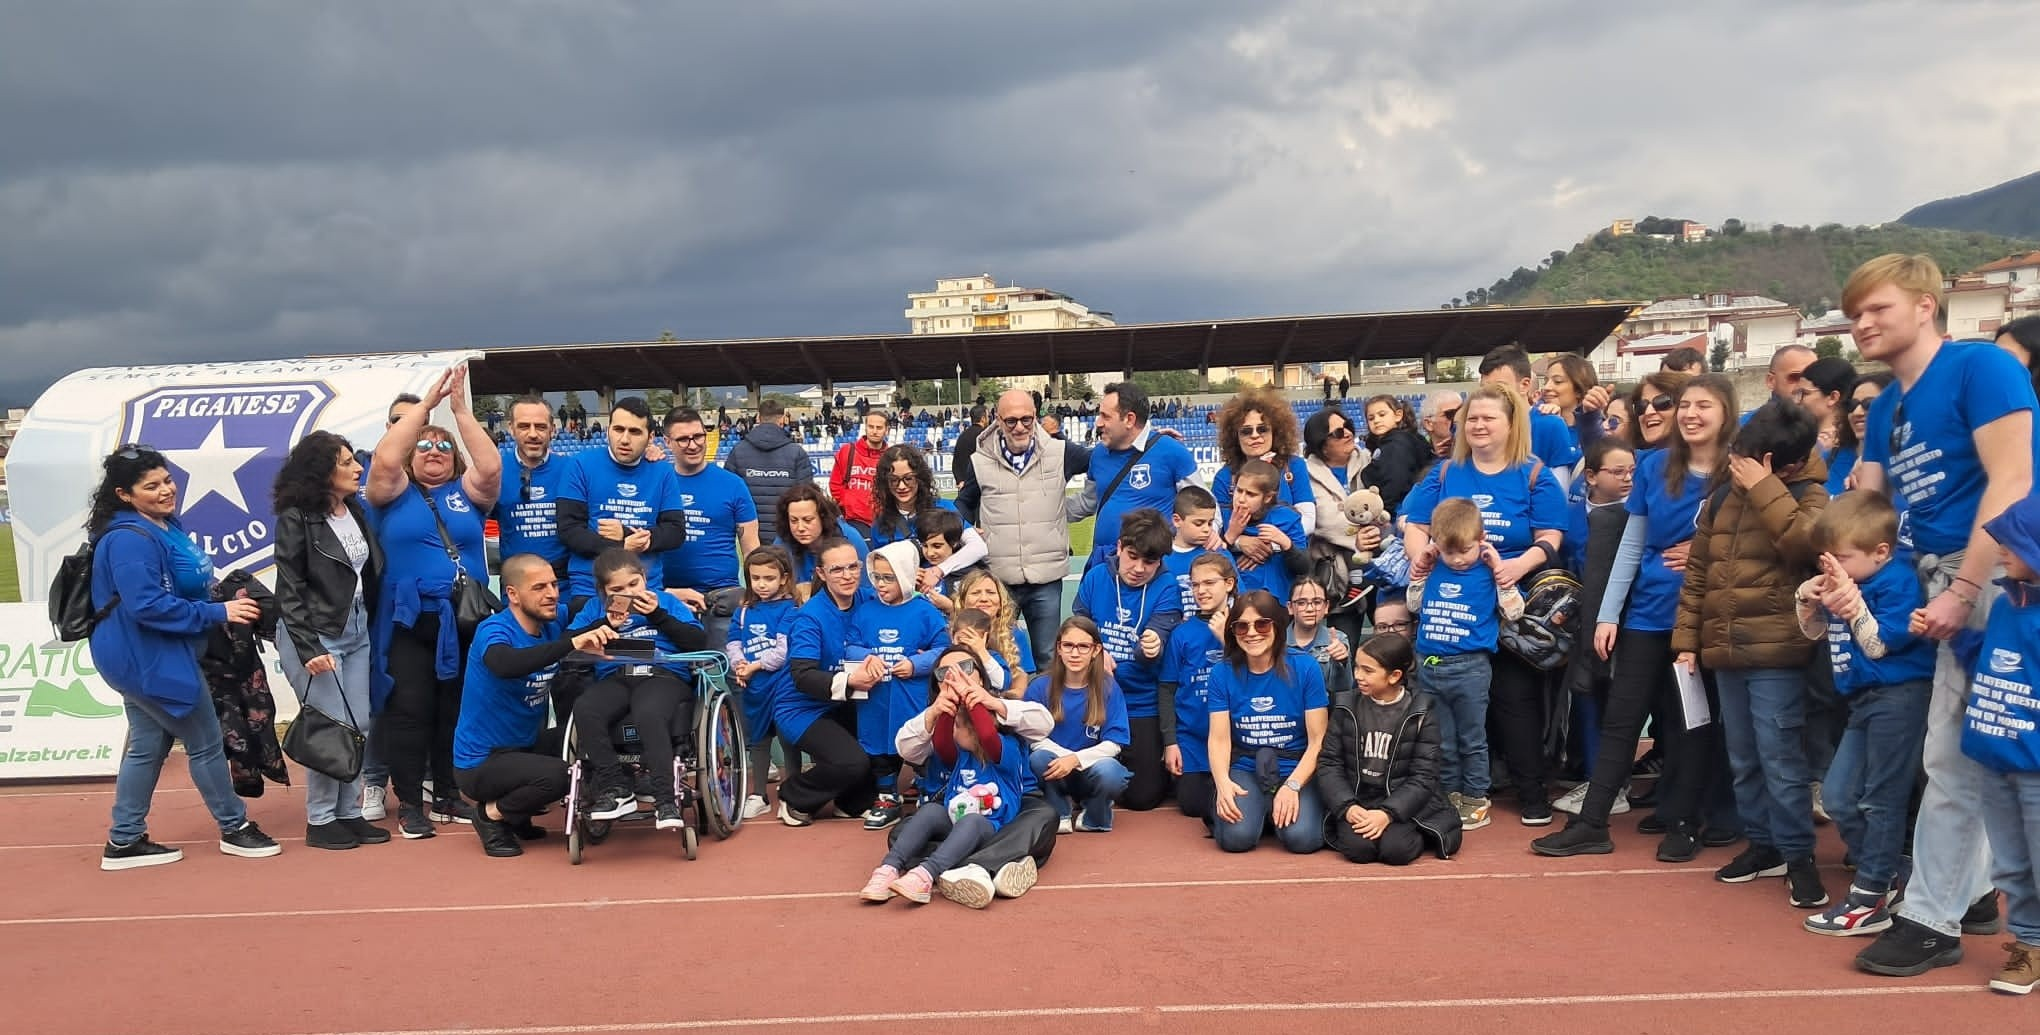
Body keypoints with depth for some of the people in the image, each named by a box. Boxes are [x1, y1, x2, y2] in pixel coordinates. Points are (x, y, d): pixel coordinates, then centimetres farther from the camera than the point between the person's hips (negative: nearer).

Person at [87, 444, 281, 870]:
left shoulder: (166, 526, 9)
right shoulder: (130, 539, -22)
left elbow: (183, 588, 21)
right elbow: (147, 605, -29)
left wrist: (224, 598, 4)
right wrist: (217, 612, -26)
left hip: (151, 658, 10)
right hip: (150, 659, -10)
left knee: (147, 745, 15)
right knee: (205, 742, 1)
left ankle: (124, 841, 23)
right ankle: (235, 828, 15)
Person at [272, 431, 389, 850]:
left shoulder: (356, 510, 8)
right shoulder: (296, 519, -11)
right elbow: (289, 591, -13)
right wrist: (308, 648, -19)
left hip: (356, 630, 7)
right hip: (315, 635, -7)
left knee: (360, 725, 7)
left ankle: (349, 813, 17)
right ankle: (320, 821, 8)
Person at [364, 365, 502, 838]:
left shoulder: (468, 492, 9)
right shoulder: (395, 493, 5)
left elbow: (492, 466, -10)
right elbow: (385, 459, -14)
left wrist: (460, 408, -11)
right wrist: (426, 404, -12)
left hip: (464, 622, 2)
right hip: (408, 622, -2)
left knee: (457, 710, 9)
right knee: (409, 710, -2)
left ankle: (447, 796, 20)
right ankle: (409, 804, 6)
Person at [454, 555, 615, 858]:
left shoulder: (553, 625, -2)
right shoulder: (494, 630, -22)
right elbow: (504, 665, -43)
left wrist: (607, 626, -21)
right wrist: (570, 644, -53)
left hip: (526, 744, 8)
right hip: (482, 761, -8)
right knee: (558, 775, -30)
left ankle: (517, 814, 12)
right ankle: (492, 813, 0)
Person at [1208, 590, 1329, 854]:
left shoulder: (1304, 667, -6)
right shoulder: (1223, 673, -1)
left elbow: (1318, 741, -6)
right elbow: (1219, 738, -3)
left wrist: (1292, 785, -19)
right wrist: (1223, 783, -22)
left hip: (1298, 770, -1)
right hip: (1245, 770, 1)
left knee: (1302, 838, -27)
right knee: (1236, 836, -26)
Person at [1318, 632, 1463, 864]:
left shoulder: (1420, 714, -4)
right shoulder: (1346, 707, 1)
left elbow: (1423, 777, -7)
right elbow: (1329, 764, -1)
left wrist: (1388, 813, -22)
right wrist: (1347, 807, -18)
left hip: (1403, 803, -1)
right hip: (1355, 800, 1)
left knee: (1395, 849, -28)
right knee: (1358, 848, -28)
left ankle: (1413, 833, 6)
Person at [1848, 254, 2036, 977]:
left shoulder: (1981, 367, -9)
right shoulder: (1885, 409, 15)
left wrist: (1961, 590, -18)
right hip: (1951, 583, 8)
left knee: (1954, 762, -5)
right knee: (1959, 758, 12)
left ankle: (1931, 919, 6)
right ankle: (1969, 893, 24)